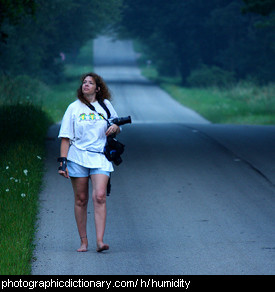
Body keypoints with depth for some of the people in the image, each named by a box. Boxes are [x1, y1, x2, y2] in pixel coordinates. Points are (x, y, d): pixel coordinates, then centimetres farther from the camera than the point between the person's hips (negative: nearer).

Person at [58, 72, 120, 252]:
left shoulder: (105, 105, 9)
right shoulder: (74, 108, 5)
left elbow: (117, 127, 21)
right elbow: (66, 137, 3)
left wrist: (115, 128, -4)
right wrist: (63, 162, -5)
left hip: (100, 158, 0)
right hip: (78, 158, 0)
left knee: (99, 196, -15)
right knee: (81, 199, 3)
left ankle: (100, 241, -20)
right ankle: (83, 241, 13)